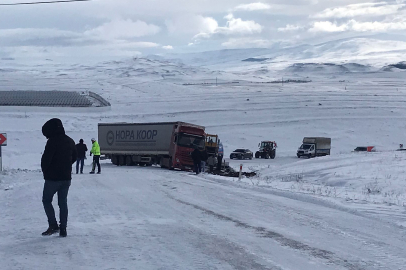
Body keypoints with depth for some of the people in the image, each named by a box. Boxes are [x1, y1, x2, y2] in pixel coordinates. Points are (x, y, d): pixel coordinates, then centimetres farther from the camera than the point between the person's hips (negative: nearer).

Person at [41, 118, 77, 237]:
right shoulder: (70, 141, 7)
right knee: (63, 203, 12)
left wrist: (45, 171, -1)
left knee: (46, 200, 9)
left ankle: (53, 225, -1)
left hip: (53, 177, -7)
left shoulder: (52, 141, -18)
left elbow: (46, 159, -19)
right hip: (66, 177, 7)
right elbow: (74, 157, 19)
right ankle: (63, 229, 10)